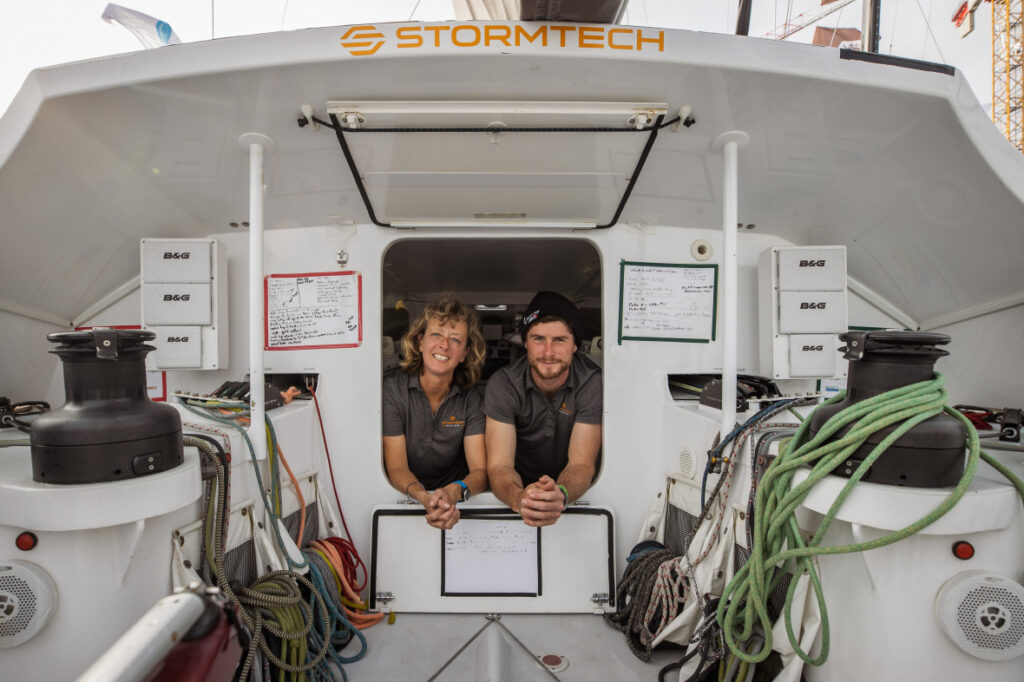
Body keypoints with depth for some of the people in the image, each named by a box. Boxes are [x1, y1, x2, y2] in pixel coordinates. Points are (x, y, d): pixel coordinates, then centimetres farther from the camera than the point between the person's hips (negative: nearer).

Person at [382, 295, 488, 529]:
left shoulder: (470, 398, -4)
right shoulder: (392, 388, -10)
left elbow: (480, 470, -10)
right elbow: (396, 468, -12)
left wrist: (454, 492, -32)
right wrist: (423, 497, -33)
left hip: (456, 501, 2)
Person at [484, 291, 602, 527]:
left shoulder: (593, 382, -15)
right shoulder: (503, 385, -14)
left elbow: (581, 463, -18)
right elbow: (499, 465, -20)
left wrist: (561, 494, -41)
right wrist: (518, 497, -42)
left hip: (574, 491, 0)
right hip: (522, 487, 1)